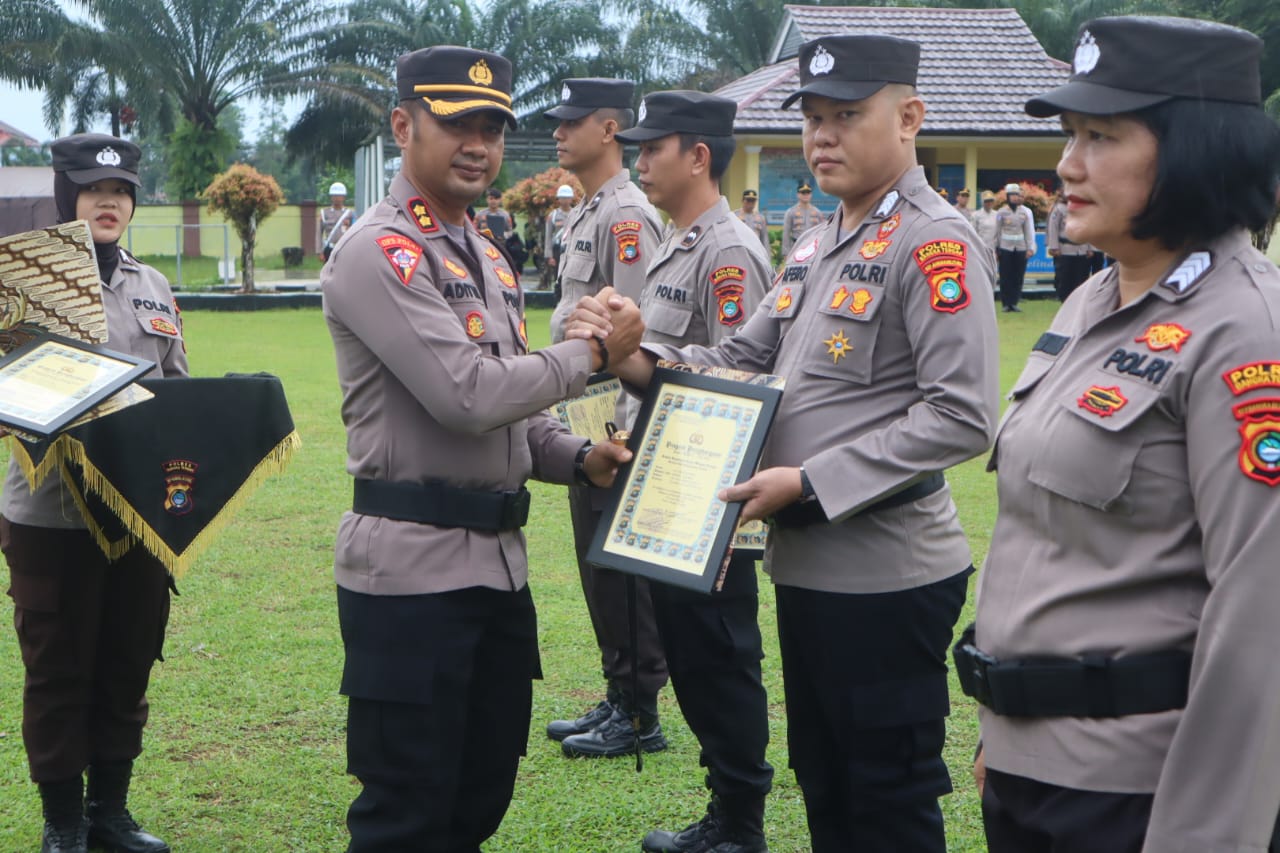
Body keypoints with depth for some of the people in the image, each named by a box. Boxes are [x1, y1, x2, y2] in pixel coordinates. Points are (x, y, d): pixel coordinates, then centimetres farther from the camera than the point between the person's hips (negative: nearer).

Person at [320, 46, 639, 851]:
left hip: (499, 558, 9)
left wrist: (576, 458, 4)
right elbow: (468, 397, -22)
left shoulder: (487, 255, 16)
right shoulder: (378, 253, -14)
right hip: (414, 566, -9)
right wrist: (592, 353, -11)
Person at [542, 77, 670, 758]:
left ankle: (640, 716, 5)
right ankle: (617, 698, 24)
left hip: (616, 422, -10)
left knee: (623, 567, -3)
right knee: (596, 562, 15)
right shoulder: (584, 214, 17)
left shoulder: (628, 216, -16)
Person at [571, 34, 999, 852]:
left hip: (885, 576, -9)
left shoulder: (934, 244, -15)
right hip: (807, 566, 9)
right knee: (822, 785, 20)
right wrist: (641, 360, -5)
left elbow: (962, 416, -22)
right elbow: (748, 358, 13)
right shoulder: (816, 244, 13)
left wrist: (812, 483, -22)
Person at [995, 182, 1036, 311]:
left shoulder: (1026, 212, 6)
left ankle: (1014, 302, 11)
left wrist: (1030, 248, -2)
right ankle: (1006, 304, 6)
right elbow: (997, 231, 5)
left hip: (1020, 249, 1)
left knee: (1018, 277, 3)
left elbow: (1030, 231, 5)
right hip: (1005, 248, -1)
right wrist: (995, 250, 3)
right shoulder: (1001, 212, 3)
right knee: (1005, 277, -1)